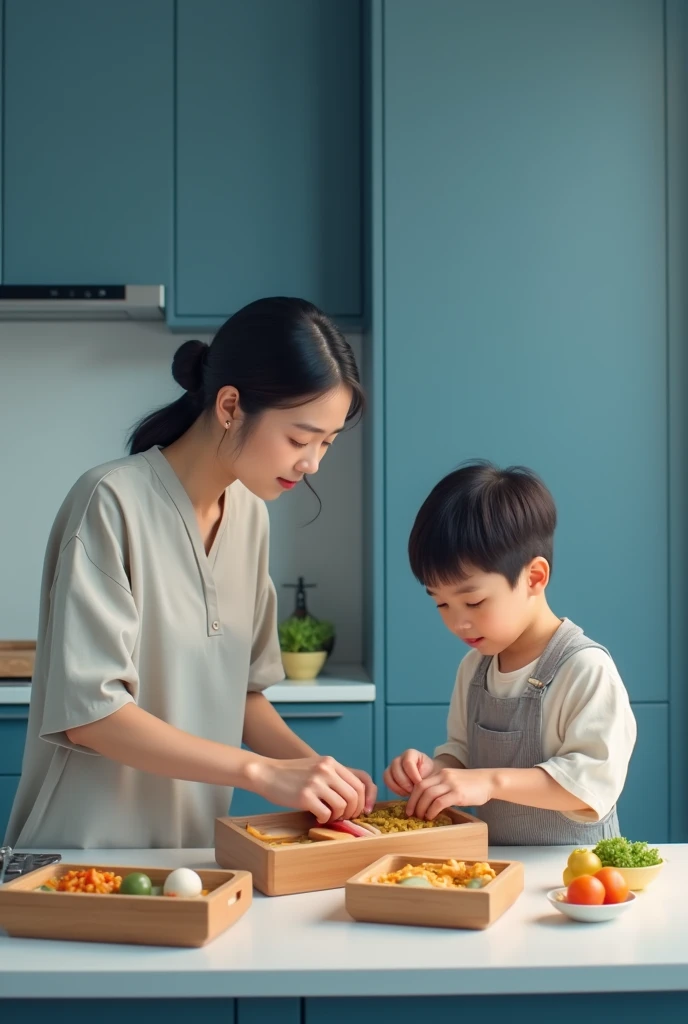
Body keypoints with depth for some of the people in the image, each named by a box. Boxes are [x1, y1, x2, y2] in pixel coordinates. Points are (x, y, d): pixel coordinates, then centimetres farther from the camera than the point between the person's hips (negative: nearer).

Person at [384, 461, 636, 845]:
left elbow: (594, 781, -18)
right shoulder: (474, 667, 10)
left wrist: (493, 781, -26)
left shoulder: (587, 669, -12)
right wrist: (437, 771, -4)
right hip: (493, 864, 4)